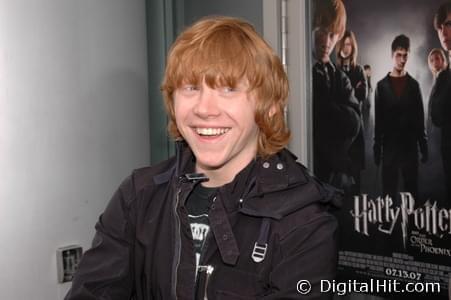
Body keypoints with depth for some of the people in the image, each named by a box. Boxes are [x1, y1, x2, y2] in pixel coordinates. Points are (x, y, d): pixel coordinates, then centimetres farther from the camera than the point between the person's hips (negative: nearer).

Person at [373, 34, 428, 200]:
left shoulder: (414, 84, 5)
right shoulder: (382, 85, 2)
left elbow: (420, 117, 6)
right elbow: (378, 119, 2)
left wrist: (424, 146, 2)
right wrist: (377, 148, -2)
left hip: (410, 145, 1)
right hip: (389, 145, -1)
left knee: (412, 188, 6)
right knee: (388, 190, 3)